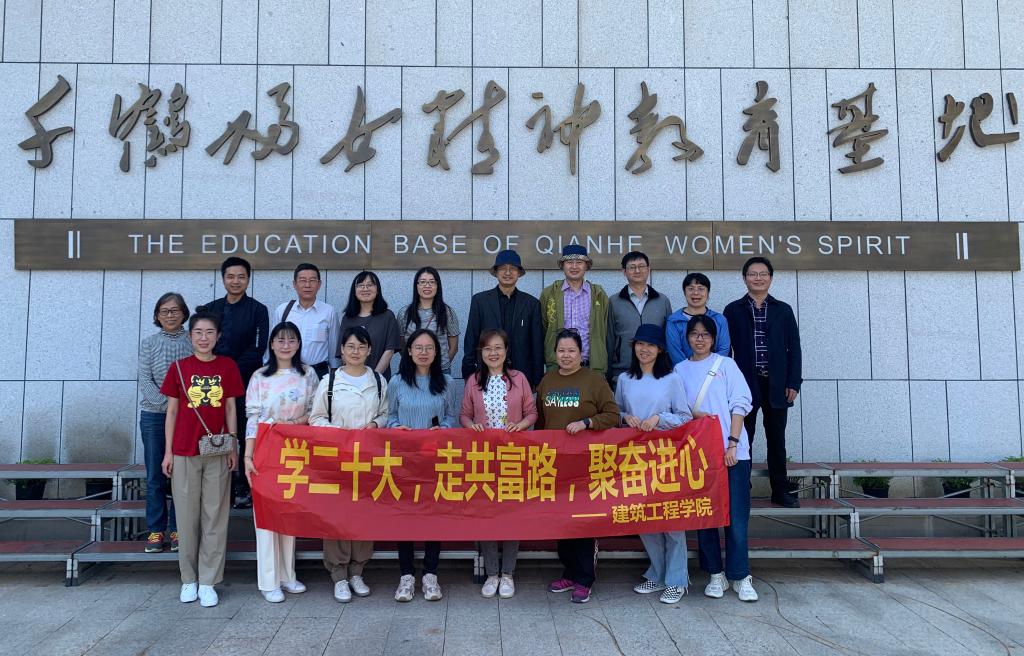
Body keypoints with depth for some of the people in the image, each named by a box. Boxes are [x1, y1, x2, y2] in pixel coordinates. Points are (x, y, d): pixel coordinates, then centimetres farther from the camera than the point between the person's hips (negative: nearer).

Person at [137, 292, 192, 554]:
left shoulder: (193, 342, 3)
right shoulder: (149, 343, 6)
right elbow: (145, 380, -1)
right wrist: (165, 403, -12)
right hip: (154, 415, 1)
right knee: (155, 475, 4)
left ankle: (178, 529, 12)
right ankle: (156, 530, 12)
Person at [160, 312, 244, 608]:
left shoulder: (227, 366, 3)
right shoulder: (178, 368, 2)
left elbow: (230, 408, 5)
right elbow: (172, 411, 5)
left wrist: (233, 447, 1)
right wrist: (168, 451, 2)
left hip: (218, 451, 0)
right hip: (184, 451, 0)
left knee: (215, 516, 3)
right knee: (187, 516, 6)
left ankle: (208, 581, 11)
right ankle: (189, 579, 18)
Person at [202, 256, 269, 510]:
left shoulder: (258, 310, 3)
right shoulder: (210, 309, 13)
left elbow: (258, 348, -4)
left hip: (246, 382, -3)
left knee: (246, 435, 1)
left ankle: (245, 488, 9)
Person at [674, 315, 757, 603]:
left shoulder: (725, 364, 6)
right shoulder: (680, 370, 12)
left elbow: (740, 404, 1)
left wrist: (732, 443, -8)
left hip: (732, 451, -2)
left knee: (736, 514, -3)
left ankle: (740, 576, 8)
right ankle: (715, 574, 16)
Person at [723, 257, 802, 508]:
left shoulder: (783, 310, 9)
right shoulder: (733, 310, 5)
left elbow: (794, 348, 7)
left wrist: (793, 382, -1)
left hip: (776, 385, 1)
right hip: (745, 384, -1)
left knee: (776, 439, 8)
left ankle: (780, 490, 16)